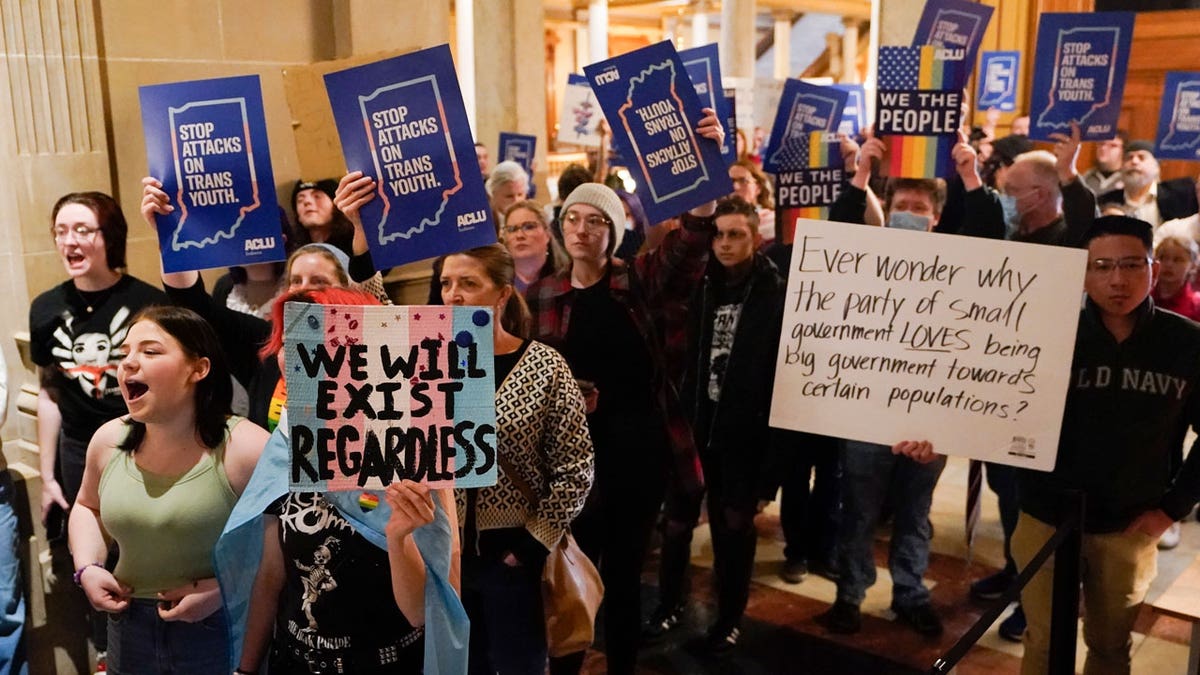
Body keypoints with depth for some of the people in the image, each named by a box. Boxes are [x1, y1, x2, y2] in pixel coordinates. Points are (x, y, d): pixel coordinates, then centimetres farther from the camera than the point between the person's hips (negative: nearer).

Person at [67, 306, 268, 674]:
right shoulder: (108, 440, -2)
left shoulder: (246, 449, -20)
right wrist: (88, 567, 2)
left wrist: (223, 589, -20)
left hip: (223, 633, -5)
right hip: (129, 628, 5)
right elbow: (87, 507, 17)